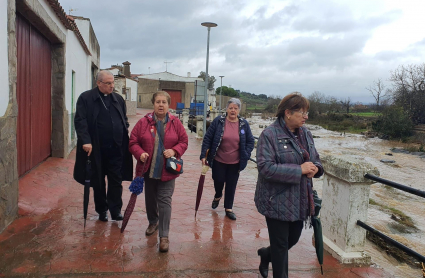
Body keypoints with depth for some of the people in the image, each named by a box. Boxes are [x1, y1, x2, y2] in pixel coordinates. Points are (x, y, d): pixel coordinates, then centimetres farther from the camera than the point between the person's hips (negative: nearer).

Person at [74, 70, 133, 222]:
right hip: (96, 149, -2)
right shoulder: (86, 98, -3)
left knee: (116, 181, 5)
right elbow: (80, 121, -10)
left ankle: (116, 210, 15)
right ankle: (102, 210, 28)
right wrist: (86, 141, -20)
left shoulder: (119, 99, 9)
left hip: (117, 149, 3)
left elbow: (124, 120, 16)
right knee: (98, 181, 12)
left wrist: (125, 138, 6)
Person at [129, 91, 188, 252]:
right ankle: (153, 222, 45)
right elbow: (133, 142, 0)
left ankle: (164, 236, 3)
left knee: (165, 201, -4)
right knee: (150, 199, 18)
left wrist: (174, 151, -16)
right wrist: (140, 153, -18)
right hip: (148, 169, 2)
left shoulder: (175, 123, -1)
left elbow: (184, 142, 3)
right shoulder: (143, 122, -2)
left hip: (167, 170, -2)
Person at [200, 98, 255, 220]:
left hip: (235, 162, 1)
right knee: (218, 180, 8)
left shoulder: (244, 124, -2)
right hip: (219, 160, -1)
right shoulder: (218, 121, -7)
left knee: (231, 185, 9)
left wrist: (246, 156, -5)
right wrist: (203, 155, -8)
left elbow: (250, 141, 5)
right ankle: (218, 196, 43)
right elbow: (207, 138, -5)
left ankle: (228, 208, 27)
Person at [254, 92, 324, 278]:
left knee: (293, 239, 21)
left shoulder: (305, 133, 6)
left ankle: (266, 254, 49)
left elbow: (315, 159, 14)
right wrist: (299, 169, -24)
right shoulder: (270, 135, -16)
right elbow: (266, 167, -25)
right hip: (277, 201, -7)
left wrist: (315, 168, -10)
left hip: (300, 200, 7)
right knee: (280, 245, 8)